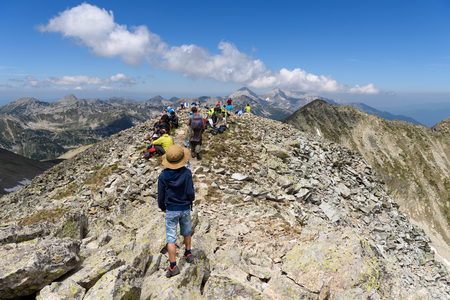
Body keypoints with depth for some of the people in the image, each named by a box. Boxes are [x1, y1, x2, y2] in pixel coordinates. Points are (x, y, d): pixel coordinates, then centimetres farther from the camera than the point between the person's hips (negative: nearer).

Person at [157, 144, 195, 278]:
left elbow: (161, 195, -4)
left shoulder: (163, 176, -13)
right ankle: (188, 254, 43)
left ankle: (173, 266, 11)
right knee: (187, 232, 26)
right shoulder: (186, 173, -16)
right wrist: (191, 199, 10)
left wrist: (162, 207, 14)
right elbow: (190, 193, -14)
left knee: (171, 238, 7)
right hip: (185, 208, 1)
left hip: (171, 210, -1)